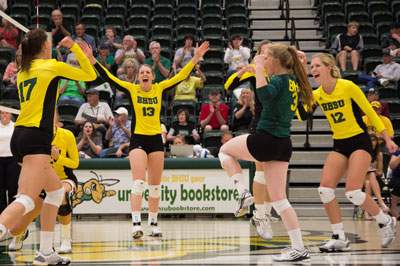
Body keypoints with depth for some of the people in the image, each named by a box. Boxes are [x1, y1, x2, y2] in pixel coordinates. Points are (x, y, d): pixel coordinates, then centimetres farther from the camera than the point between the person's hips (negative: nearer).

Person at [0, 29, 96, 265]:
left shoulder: (23, 73, 19)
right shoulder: (53, 66, -1)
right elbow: (91, 76, 11)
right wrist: (75, 48, 20)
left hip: (20, 136, 9)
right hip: (36, 139, -9)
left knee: (56, 190, 21)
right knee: (26, 200, -20)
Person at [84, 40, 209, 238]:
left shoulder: (159, 89, 6)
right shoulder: (131, 89, 1)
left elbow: (181, 77, 6)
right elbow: (108, 78, -4)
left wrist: (196, 58, 0)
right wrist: (92, 60, -14)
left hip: (156, 140, 3)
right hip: (138, 140, -3)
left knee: (155, 185, 7)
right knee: (138, 181, -16)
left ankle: (153, 223, 17)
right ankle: (136, 223, -20)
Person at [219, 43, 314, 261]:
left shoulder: (279, 80, -12)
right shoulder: (293, 81, 13)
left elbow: (264, 95, -33)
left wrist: (259, 68, -23)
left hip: (266, 139, -8)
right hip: (283, 144, 8)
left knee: (225, 150, 20)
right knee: (278, 198, 9)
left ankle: (243, 193, 3)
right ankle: (299, 248, 2)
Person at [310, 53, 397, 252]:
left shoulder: (348, 87, -12)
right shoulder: (317, 95, 3)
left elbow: (370, 112, -5)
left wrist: (387, 139, -3)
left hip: (359, 141, -6)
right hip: (339, 146, 6)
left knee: (353, 192, -18)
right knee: (325, 188, -12)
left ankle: (386, 222, 8)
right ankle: (339, 239, -3)